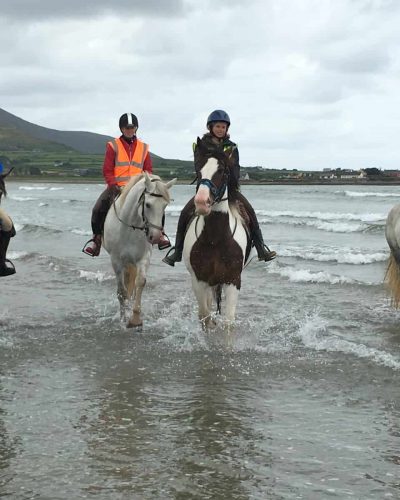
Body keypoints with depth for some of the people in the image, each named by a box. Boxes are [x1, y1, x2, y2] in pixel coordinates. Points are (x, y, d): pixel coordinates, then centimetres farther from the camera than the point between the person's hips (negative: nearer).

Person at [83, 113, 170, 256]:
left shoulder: (143, 147, 11)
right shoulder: (113, 146, 3)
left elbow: (148, 169, 11)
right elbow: (107, 170, -2)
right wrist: (114, 186, -17)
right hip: (117, 187, -1)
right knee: (98, 209, -20)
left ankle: (160, 233, -5)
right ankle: (97, 237, -2)